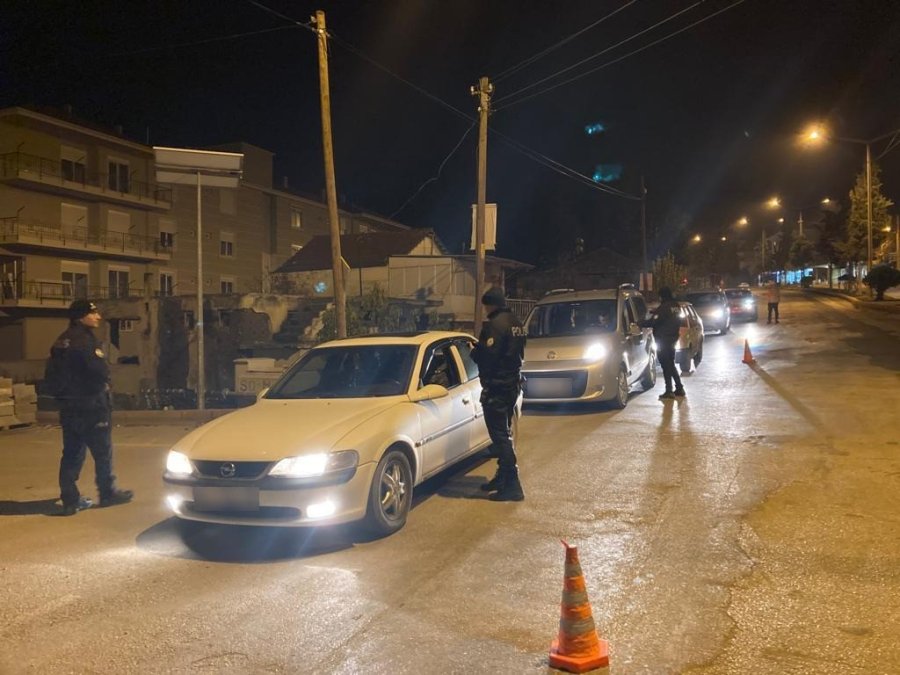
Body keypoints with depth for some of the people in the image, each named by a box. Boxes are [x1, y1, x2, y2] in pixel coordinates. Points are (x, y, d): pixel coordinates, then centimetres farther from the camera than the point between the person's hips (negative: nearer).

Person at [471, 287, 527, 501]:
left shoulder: (495, 325, -18)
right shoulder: (516, 323, 13)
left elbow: (487, 355, -24)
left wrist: (474, 351, -3)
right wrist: (480, 349, 15)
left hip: (497, 386, -10)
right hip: (513, 383, 10)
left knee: (500, 435, -7)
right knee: (504, 433, 19)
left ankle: (512, 485, -7)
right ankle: (502, 477, 29)